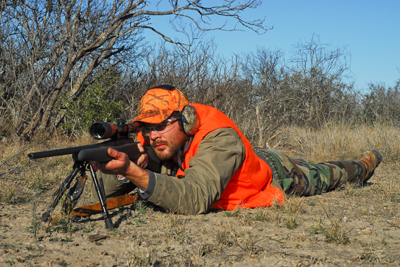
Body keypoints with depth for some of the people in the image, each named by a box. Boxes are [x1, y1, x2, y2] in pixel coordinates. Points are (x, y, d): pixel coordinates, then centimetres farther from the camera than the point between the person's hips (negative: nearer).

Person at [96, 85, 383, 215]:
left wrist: (134, 171, -73)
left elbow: (195, 200, -62)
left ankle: (364, 164, 60)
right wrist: (126, 164, -51)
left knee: (320, 177, 27)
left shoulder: (218, 139, -48)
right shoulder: (153, 142, -29)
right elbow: (111, 191, -28)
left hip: (277, 175, -4)